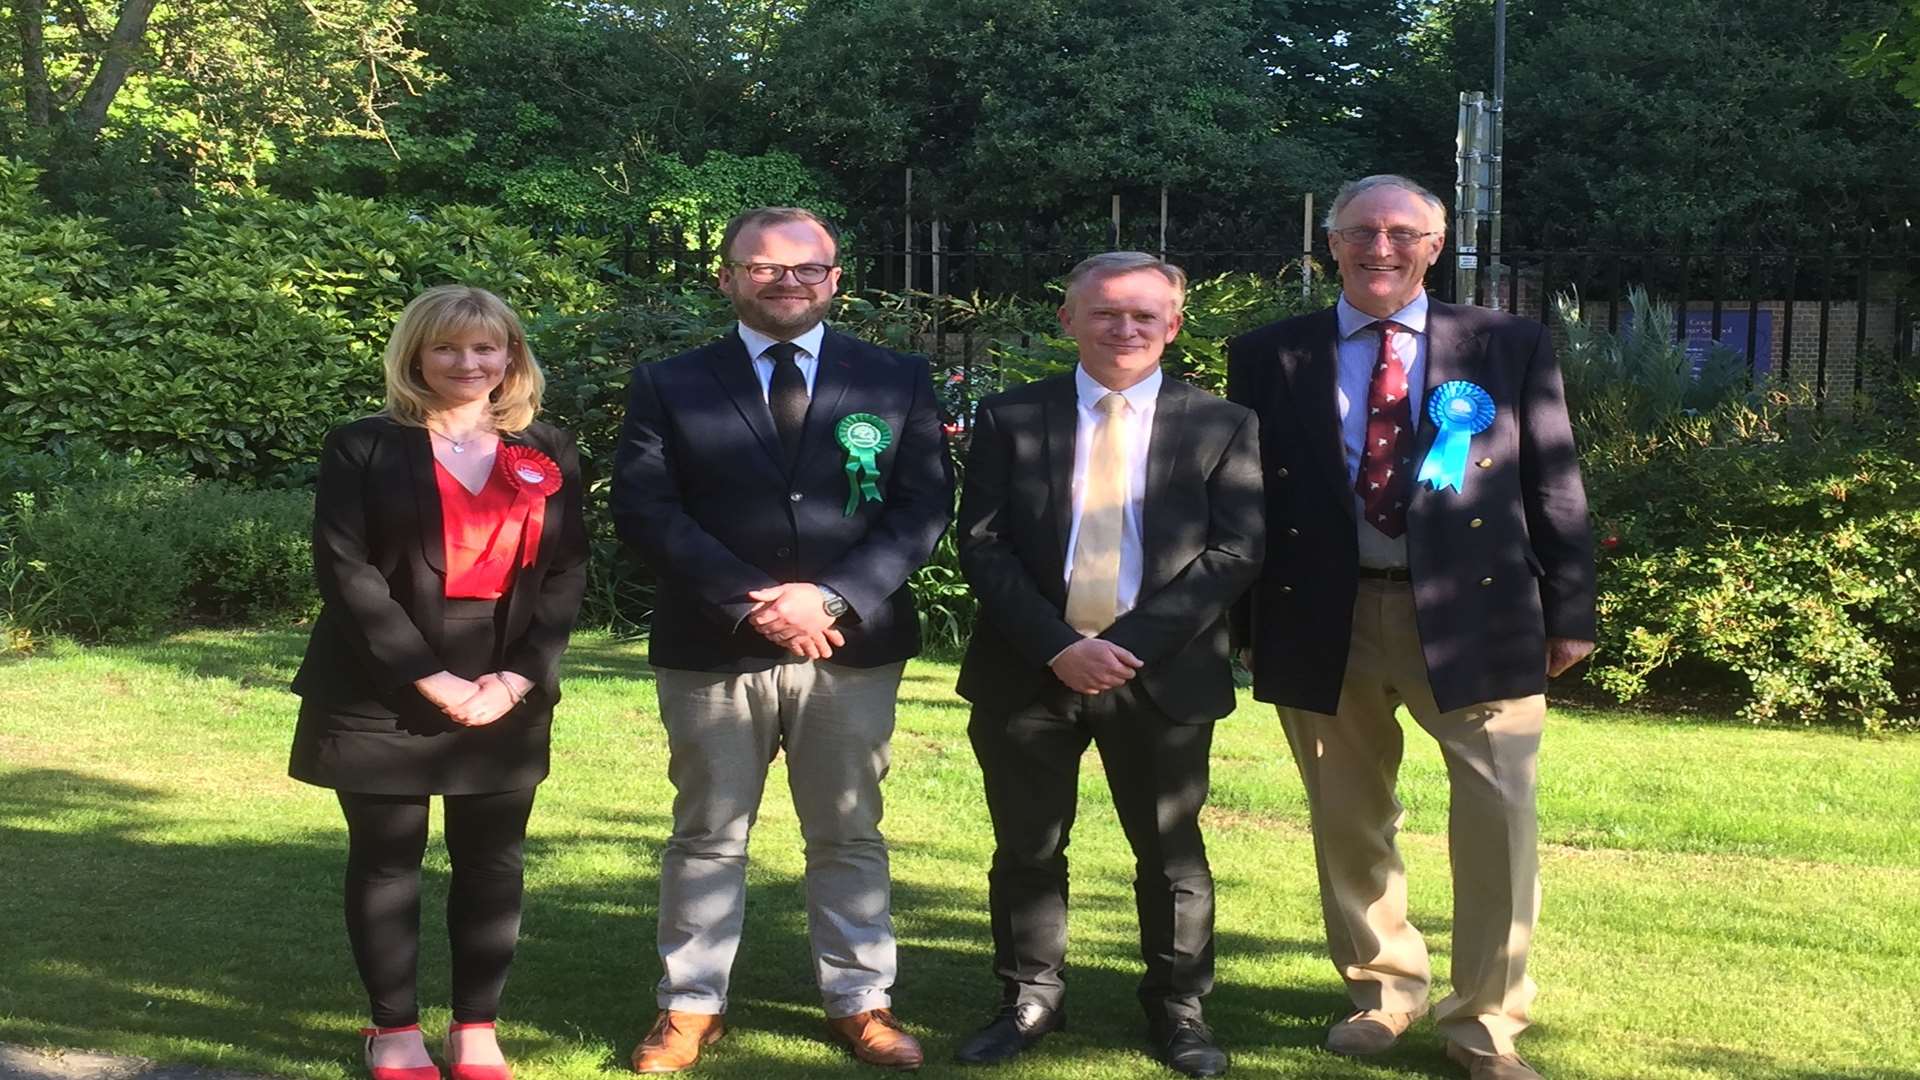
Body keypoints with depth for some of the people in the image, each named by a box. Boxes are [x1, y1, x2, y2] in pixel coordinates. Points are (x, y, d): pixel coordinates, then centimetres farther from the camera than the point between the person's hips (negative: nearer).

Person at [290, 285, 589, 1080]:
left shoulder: (550, 455, 8)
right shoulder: (362, 449, -1)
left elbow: (567, 573, 4)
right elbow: (346, 572, -9)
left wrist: (514, 680, -9)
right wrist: (433, 680, -16)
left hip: (507, 700, 3)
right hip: (383, 696, -2)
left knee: (492, 861, 6)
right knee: (386, 861, 5)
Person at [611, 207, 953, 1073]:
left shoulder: (897, 380, 6)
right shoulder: (668, 385, 4)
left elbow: (924, 504, -2)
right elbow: (643, 508, -6)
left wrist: (833, 597, -15)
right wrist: (748, 602, -16)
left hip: (852, 646, 1)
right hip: (712, 648, 0)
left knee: (849, 835, 9)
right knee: (707, 836, 9)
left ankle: (860, 1003, 21)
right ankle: (690, 1007, 20)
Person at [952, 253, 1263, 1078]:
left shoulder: (1222, 426, 2)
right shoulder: (1009, 418, 3)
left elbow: (1236, 553, -6)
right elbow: (982, 544, -3)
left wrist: (1133, 644, -15)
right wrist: (1056, 646, -15)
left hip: (1164, 674, 0)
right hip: (1029, 671, 1)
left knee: (1171, 851, 10)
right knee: (1027, 848, 10)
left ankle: (1177, 1008, 25)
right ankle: (1030, 1001, 26)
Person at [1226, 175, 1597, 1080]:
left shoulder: (1510, 349, 5)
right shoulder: (1268, 357, 7)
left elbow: (1553, 487, 5)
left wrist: (1569, 612, 2)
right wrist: (1238, 621, 3)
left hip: (1472, 610, -1)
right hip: (1323, 616, 1)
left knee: (1500, 817, -6)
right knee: (1349, 820, 13)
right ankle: (1382, 991, 34)